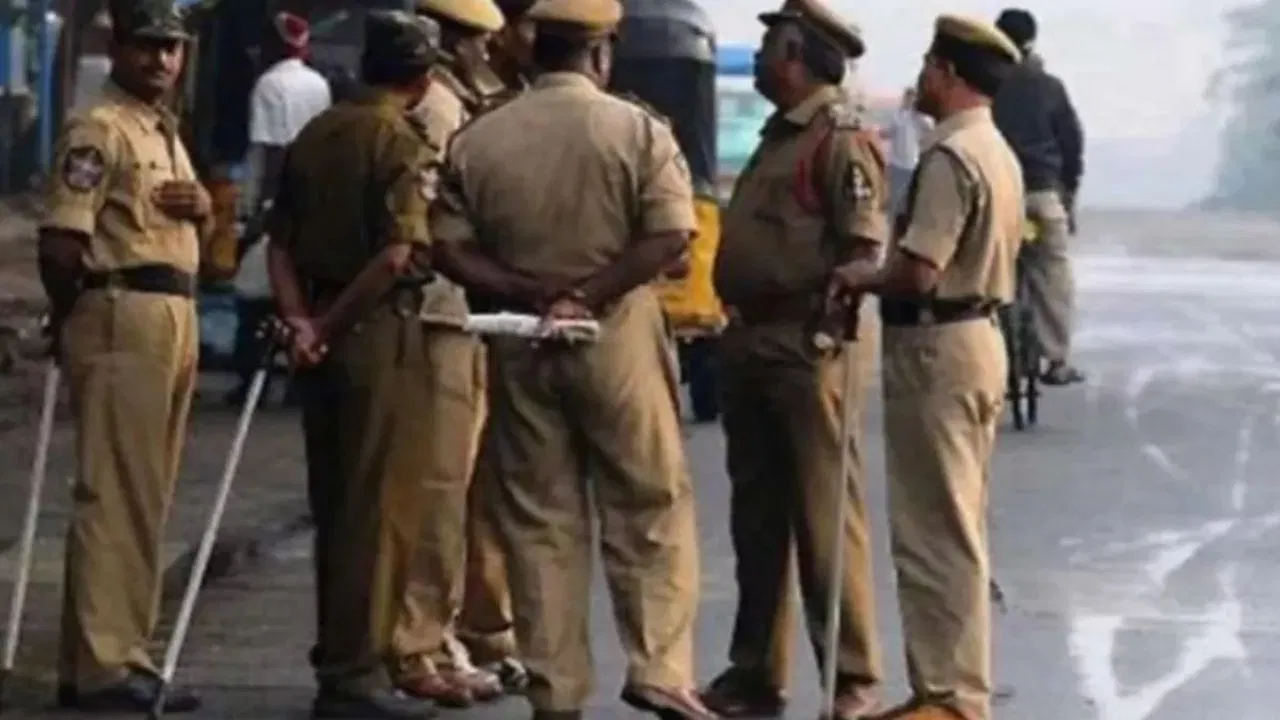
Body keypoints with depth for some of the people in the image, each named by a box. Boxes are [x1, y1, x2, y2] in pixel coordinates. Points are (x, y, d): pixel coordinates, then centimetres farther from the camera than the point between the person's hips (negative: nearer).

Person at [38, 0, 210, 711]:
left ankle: (124, 650, 18)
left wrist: (204, 207, 4)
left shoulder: (167, 132, 20)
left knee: (148, 495, 12)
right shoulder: (99, 131, -9)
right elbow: (61, 244, -17)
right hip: (122, 319, -10)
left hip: (176, 319, 10)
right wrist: (73, 317, -2)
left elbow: (193, 232, 28)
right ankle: (101, 665, -8)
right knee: (115, 494, -9)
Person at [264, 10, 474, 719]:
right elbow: (397, 255, -20)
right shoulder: (403, 143, -12)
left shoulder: (314, 135, 10)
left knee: (334, 502, 15)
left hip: (328, 335, 7)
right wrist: (331, 324, -11)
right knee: (380, 506, -1)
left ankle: (338, 658, 23)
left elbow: (280, 241, 9)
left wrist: (300, 319, 0)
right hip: (385, 333, -7)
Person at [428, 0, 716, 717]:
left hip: (518, 341, 3)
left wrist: (530, 295, -9)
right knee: (650, 505, 6)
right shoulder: (637, 130, -5)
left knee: (539, 517, 8)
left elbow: (451, 247, -3)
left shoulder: (477, 138, 3)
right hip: (616, 336, -3)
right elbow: (668, 235, -14)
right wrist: (586, 295, -13)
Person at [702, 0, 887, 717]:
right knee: (757, 515, 14)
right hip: (753, 342, 10)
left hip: (812, 344, -10)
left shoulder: (844, 140, -11)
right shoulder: (778, 135, 18)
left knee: (824, 515, -5)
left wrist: (829, 322, -27)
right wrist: (738, 323, 16)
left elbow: (865, 249, -19)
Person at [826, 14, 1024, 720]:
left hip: (936, 349, -10)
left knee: (935, 532, -6)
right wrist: (879, 275, 10)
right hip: (977, 337, 10)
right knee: (957, 529, 15)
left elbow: (918, 271, -24)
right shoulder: (998, 152, 14)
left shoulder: (950, 156, -18)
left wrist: (861, 278, -6)